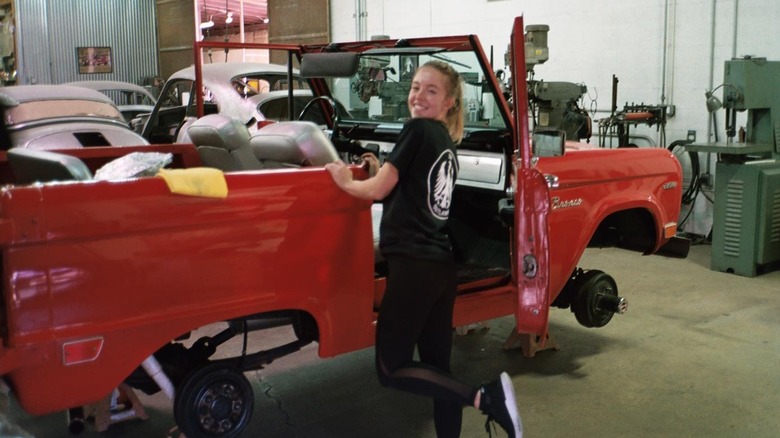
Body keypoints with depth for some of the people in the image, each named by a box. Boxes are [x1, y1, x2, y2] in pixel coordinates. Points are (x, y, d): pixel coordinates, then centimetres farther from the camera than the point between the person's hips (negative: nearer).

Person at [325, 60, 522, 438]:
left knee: (391, 370, 0)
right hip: (443, 266, 9)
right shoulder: (447, 144, 17)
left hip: (414, 265, -9)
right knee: (438, 369, 13)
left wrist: (346, 181, 9)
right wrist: (381, 172, 11)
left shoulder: (417, 130, -8)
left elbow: (377, 191, -7)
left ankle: (484, 397, -12)